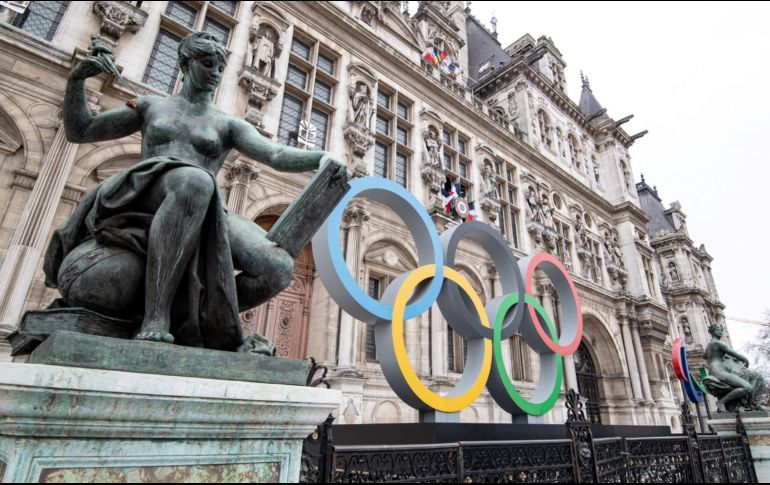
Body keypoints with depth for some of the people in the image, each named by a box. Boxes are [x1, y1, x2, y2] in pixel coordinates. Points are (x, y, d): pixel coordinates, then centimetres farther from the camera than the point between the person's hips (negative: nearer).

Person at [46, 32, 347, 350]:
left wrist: (322, 158, -17)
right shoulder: (150, 106, 23)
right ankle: (154, 320, -40)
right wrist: (76, 78, 9)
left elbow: (277, 156, 2)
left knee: (279, 268, -26)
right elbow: (77, 131, 25)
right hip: (143, 196, -1)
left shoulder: (229, 125, 19)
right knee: (196, 182, -41)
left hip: (203, 215, 1)